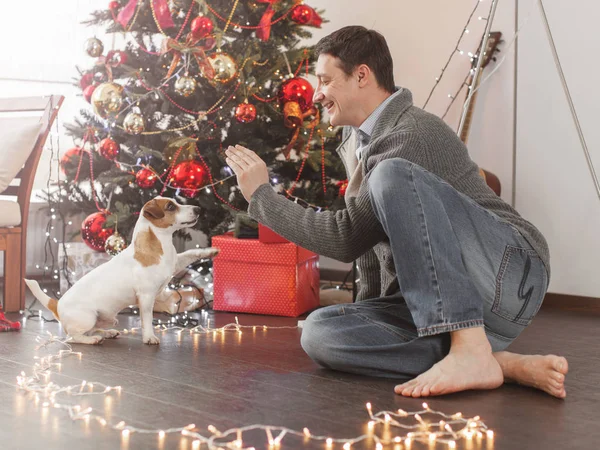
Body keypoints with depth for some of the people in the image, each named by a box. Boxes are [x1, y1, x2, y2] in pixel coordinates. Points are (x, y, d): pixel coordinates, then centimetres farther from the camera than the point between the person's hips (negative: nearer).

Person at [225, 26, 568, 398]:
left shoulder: (412, 134, -14)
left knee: (392, 176, -30)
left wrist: (261, 195, -7)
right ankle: (502, 363, -19)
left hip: (511, 270, -9)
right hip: (436, 304, 9)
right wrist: (368, 307, 21)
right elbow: (368, 234, 26)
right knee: (321, 332, -16)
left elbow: (347, 238, -16)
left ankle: (472, 352, -32)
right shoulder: (356, 140, 17)